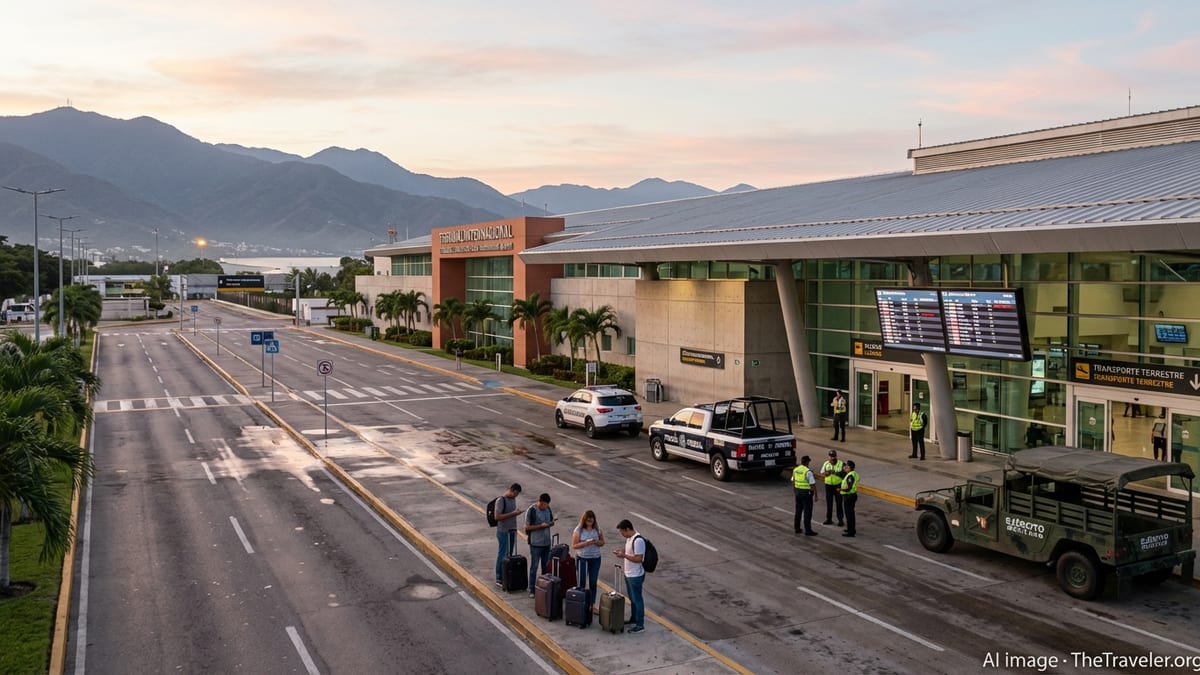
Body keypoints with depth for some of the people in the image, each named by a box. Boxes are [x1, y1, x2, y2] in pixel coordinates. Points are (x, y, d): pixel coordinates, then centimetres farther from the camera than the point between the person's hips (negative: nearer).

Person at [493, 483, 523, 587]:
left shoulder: (513, 499, 9)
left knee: (509, 554, 12)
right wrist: (513, 513, -24)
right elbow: (497, 517, -23)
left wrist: (516, 512, 3)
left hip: (512, 530, 8)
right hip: (503, 531, -8)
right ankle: (499, 579, 7)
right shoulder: (501, 500, -17)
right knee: (502, 554, -1)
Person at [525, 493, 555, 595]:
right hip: (535, 544, -6)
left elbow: (552, 522, 14)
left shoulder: (548, 509, 4)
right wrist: (541, 526, -22)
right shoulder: (531, 511, -15)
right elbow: (527, 527, -14)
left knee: (546, 566, 14)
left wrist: (549, 524, -9)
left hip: (546, 543, 6)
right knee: (534, 567, 0)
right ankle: (532, 590, 8)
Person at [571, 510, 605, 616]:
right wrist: (585, 543, -22)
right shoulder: (578, 530, -9)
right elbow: (574, 546, -10)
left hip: (595, 559, 3)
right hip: (582, 559, -3)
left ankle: (592, 605, 18)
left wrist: (597, 542, -13)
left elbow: (602, 542, 9)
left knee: (593, 583, 8)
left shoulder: (597, 529, 0)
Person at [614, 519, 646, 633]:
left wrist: (624, 555, -22)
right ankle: (633, 618, 37)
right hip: (628, 574, 10)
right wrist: (622, 551, 1)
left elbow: (638, 559, -26)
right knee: (632, 598, 22)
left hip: (636, 576, -10)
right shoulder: (629, 538, 5)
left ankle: (640, 625, 10)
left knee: (637, 599, 1)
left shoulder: (638, 540, -26)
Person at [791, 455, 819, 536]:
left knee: (798, 511, 16)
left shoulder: (795, 470, 4)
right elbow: (813, 484, -18)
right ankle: (808, 530, 1)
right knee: (807, 512, -1)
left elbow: (793, 482, 13)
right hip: (806, 493, -7)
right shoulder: (808, 471, -18)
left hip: (798, 492, 7)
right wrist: (815, 495, -12)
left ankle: (797, 528, 22)